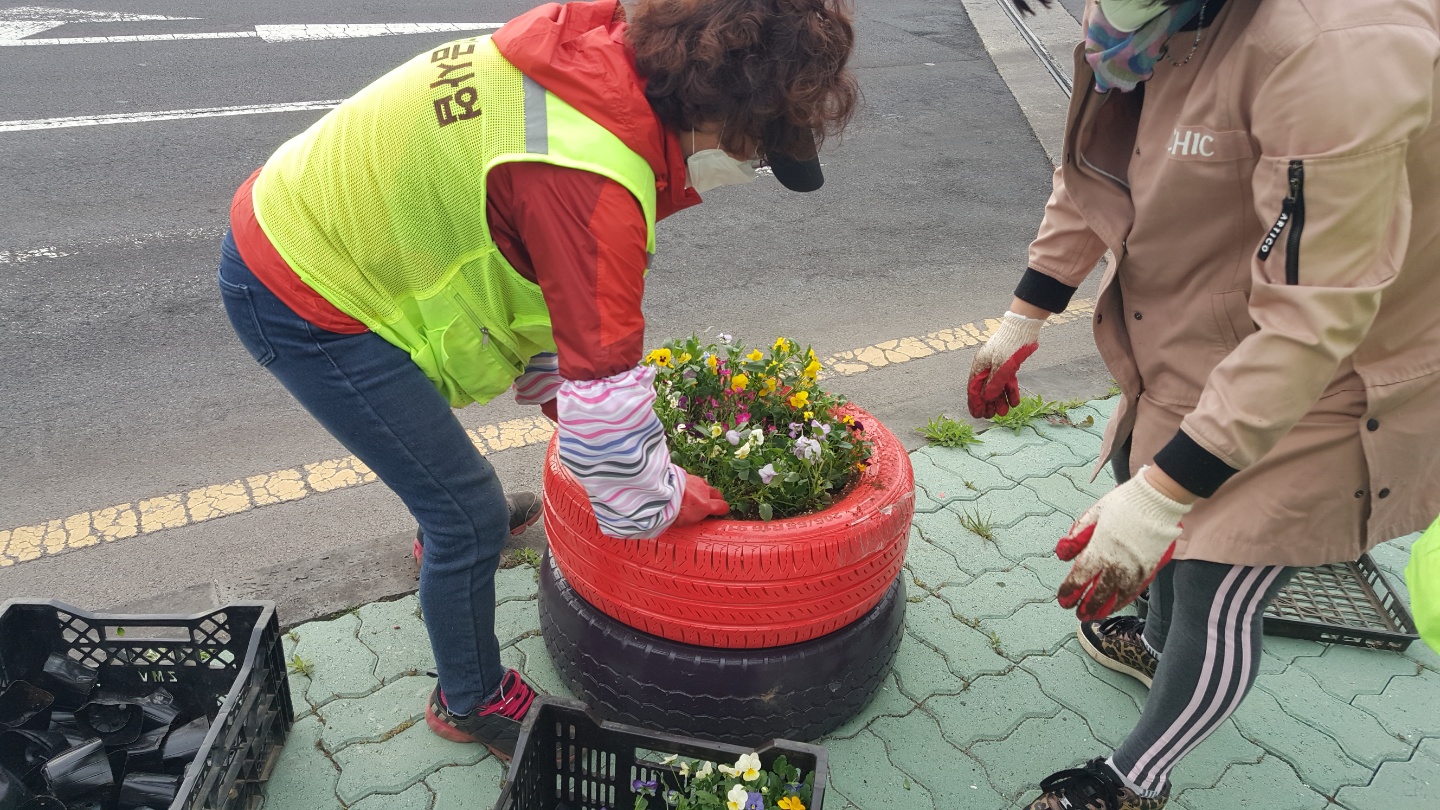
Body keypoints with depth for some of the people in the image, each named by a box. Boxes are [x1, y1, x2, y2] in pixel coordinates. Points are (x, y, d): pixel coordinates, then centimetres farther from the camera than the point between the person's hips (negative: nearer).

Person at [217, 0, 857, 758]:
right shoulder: (593, 181, -34)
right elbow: (605, 393, -29)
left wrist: (555, 392, 12)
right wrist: (666, 502, -11)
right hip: (304, 296, -9)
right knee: (472, 520, -1)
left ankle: (448, 525, 65)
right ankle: (470, 704, 24)